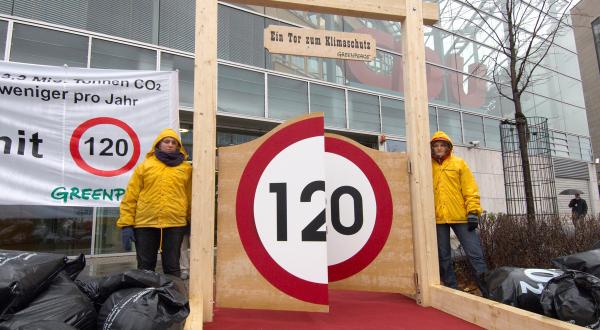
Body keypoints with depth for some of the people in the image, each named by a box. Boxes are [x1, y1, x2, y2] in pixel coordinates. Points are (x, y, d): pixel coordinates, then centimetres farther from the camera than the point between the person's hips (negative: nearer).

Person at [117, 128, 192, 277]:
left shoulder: (186, 168, 7)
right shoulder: (144, 166, 7)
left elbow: (191, 197, 5)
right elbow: (131, 196, 4)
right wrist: (126, 223, -2)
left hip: (175, 224, 0)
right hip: (145, 223, 1)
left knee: (172, 266, 8)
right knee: (145, 267, 11)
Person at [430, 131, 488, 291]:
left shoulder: (459, 163, 8)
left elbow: (470, 188, 2)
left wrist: (473, 211, -8)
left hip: (460, 216, -1)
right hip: (438, 218, 1)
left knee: (474, 253, -1)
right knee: (443, 257, 8)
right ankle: (451, 288, 19)